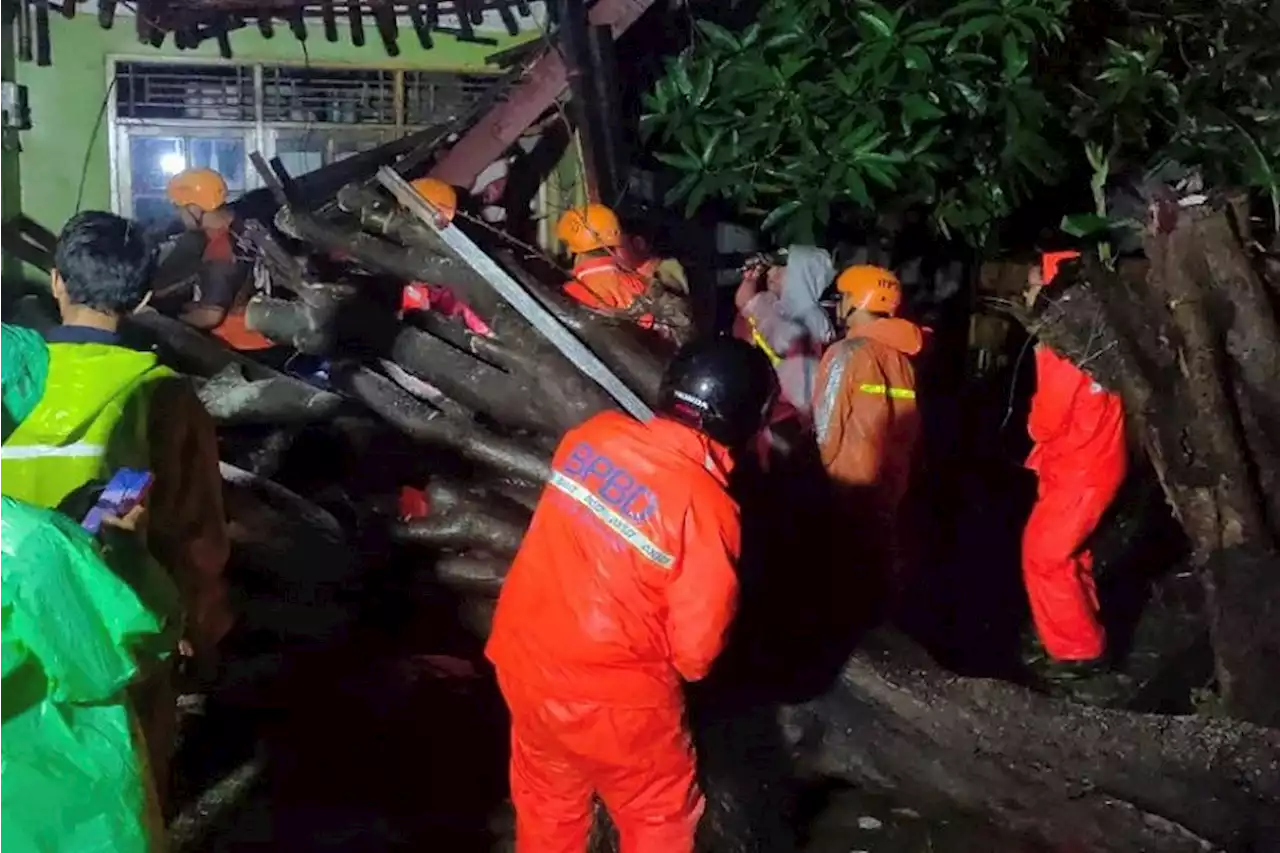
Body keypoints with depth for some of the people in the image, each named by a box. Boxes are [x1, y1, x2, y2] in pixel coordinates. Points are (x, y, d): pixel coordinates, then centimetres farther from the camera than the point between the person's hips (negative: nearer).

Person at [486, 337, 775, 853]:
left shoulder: (593, 434, -8)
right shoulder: (706, 505, -23)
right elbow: (696, 647, -14)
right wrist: (688, 666, 6)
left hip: (525, 660, 6)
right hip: (613, 696, -5)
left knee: (547, 806, 28)